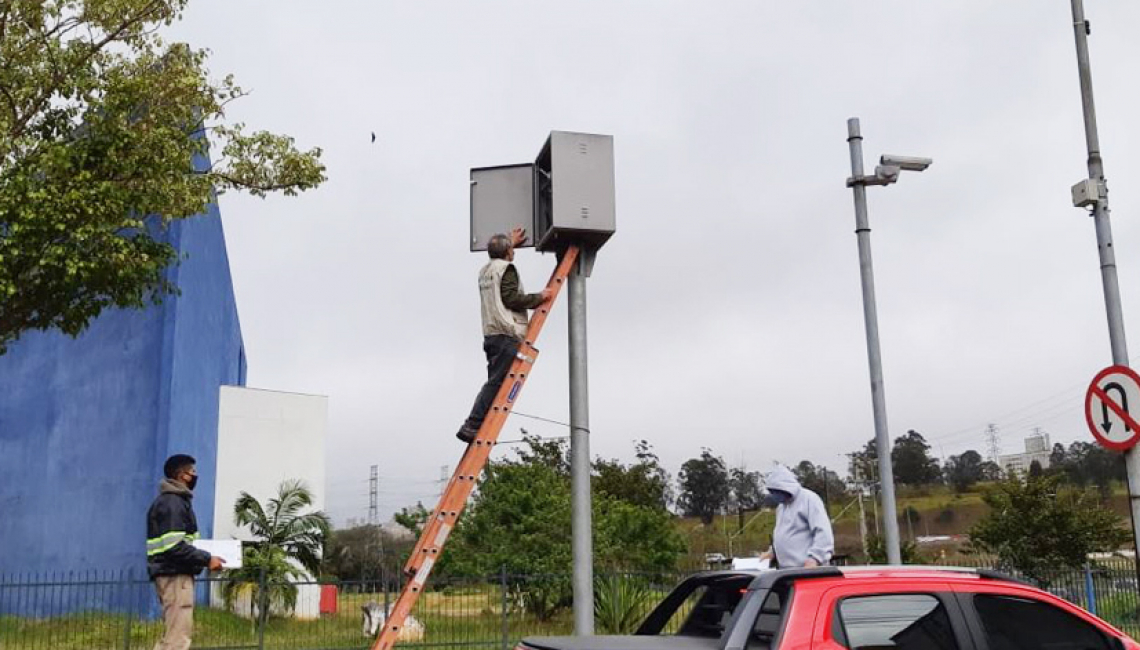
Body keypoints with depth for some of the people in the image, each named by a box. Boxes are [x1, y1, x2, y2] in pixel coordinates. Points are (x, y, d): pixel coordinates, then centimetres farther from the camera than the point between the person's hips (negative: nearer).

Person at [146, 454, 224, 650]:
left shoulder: (174, 500, 17)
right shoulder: (171, 503, -14)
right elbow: (174, 546, -23)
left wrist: (203, 557, 11)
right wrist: (206, 559, -17)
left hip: (175, 574, 10)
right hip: (175, 575, -10)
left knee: (173, 633, 17)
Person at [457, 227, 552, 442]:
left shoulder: (485, 270, 24)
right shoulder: (507, 268, -2)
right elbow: (510, 299, -14)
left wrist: (510, 242, 58)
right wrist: (539, 297, -3)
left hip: (491, 334, 9)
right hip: (506, 335, -9)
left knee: (494, 383, 9)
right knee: (496, 383, -12)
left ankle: (474, 427, 1)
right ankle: (472, 426, -19)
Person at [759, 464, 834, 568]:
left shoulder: (809, 499, -7)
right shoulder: (781, 506, 22)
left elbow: (823, 532, -17)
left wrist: (815, 558, -26)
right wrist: (772, 551, 20)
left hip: (807, 569, -9)